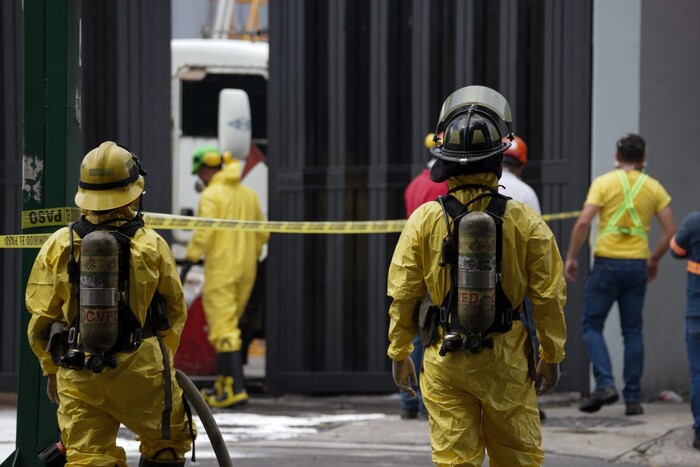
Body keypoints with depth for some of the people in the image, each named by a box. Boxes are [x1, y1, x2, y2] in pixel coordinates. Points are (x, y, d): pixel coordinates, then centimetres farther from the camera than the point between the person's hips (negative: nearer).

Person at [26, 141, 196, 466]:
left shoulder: (58, 246, -2)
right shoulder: (151, 245, -5)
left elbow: (41, 318, 4)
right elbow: (175, 311, 5)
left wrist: (51, 369, 19)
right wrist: (163, 359, 23)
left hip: (77, 378, 2)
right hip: (141, 373, -2)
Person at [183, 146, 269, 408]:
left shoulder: (211, 195, -10)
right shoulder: (249, 195, 12)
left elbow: (203, 234, -17)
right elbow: (262, 234, 14)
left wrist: (190, 259, -6)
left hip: (220, 269, -7)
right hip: (246, 270, 7)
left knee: (223, 329, -8)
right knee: (226, 326, 18)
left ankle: (235, 389, -15)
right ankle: (223, 384, 21)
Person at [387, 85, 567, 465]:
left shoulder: (424, 220, -8)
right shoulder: (525, 223, -9)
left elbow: (403, 296, -2)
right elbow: (549, 299, -4)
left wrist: (399, 354, 11)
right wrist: (551, 358, 9)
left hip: (445, 362, 0)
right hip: (507, 361, 0)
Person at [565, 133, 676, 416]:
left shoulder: (604, 183, -2)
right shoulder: (653, 188, 7)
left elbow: (583, 222, -12)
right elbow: (670, 231, 4)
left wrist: (571, 257, -4)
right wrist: (654, 260, 18)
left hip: (607, 263, -3)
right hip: (637, 265, 3)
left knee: (591, 325, 6)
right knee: (632, 332, 10)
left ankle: (605, 383, -12)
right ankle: (632, 398, 7)